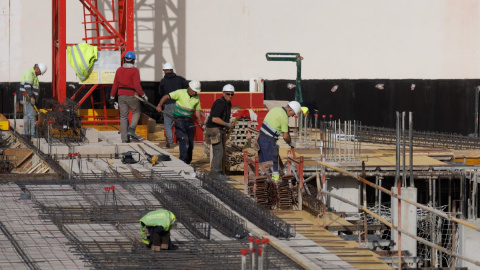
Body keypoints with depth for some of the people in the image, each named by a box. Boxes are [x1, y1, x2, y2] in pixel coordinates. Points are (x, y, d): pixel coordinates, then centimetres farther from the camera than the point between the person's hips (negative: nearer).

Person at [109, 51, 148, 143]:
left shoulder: (119, 70, 6)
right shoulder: (135, 70, -9)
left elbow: (115, 84, 8)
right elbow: (137, 86, -15)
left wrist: (112, 97, 14)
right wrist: (143, 95, -6)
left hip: (121, 95, 4)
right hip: (131, 95, -4)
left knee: (123, 116, 7)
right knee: (137, 112, 16)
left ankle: (124, 138, 5)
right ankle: (131, 129, -4)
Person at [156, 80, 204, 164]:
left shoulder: (197, 98, 6)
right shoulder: (180, 93, -9)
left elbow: (197, 110, 14)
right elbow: (166, 97, -8)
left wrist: (200, 120, -4)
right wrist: (159, 105, -22)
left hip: (189, 121, 5)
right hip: (179, 120, -5)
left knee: (190, 144, 7)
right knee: (184, 140, -19)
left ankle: (187, 162, 22)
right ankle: (183, 161, -21)